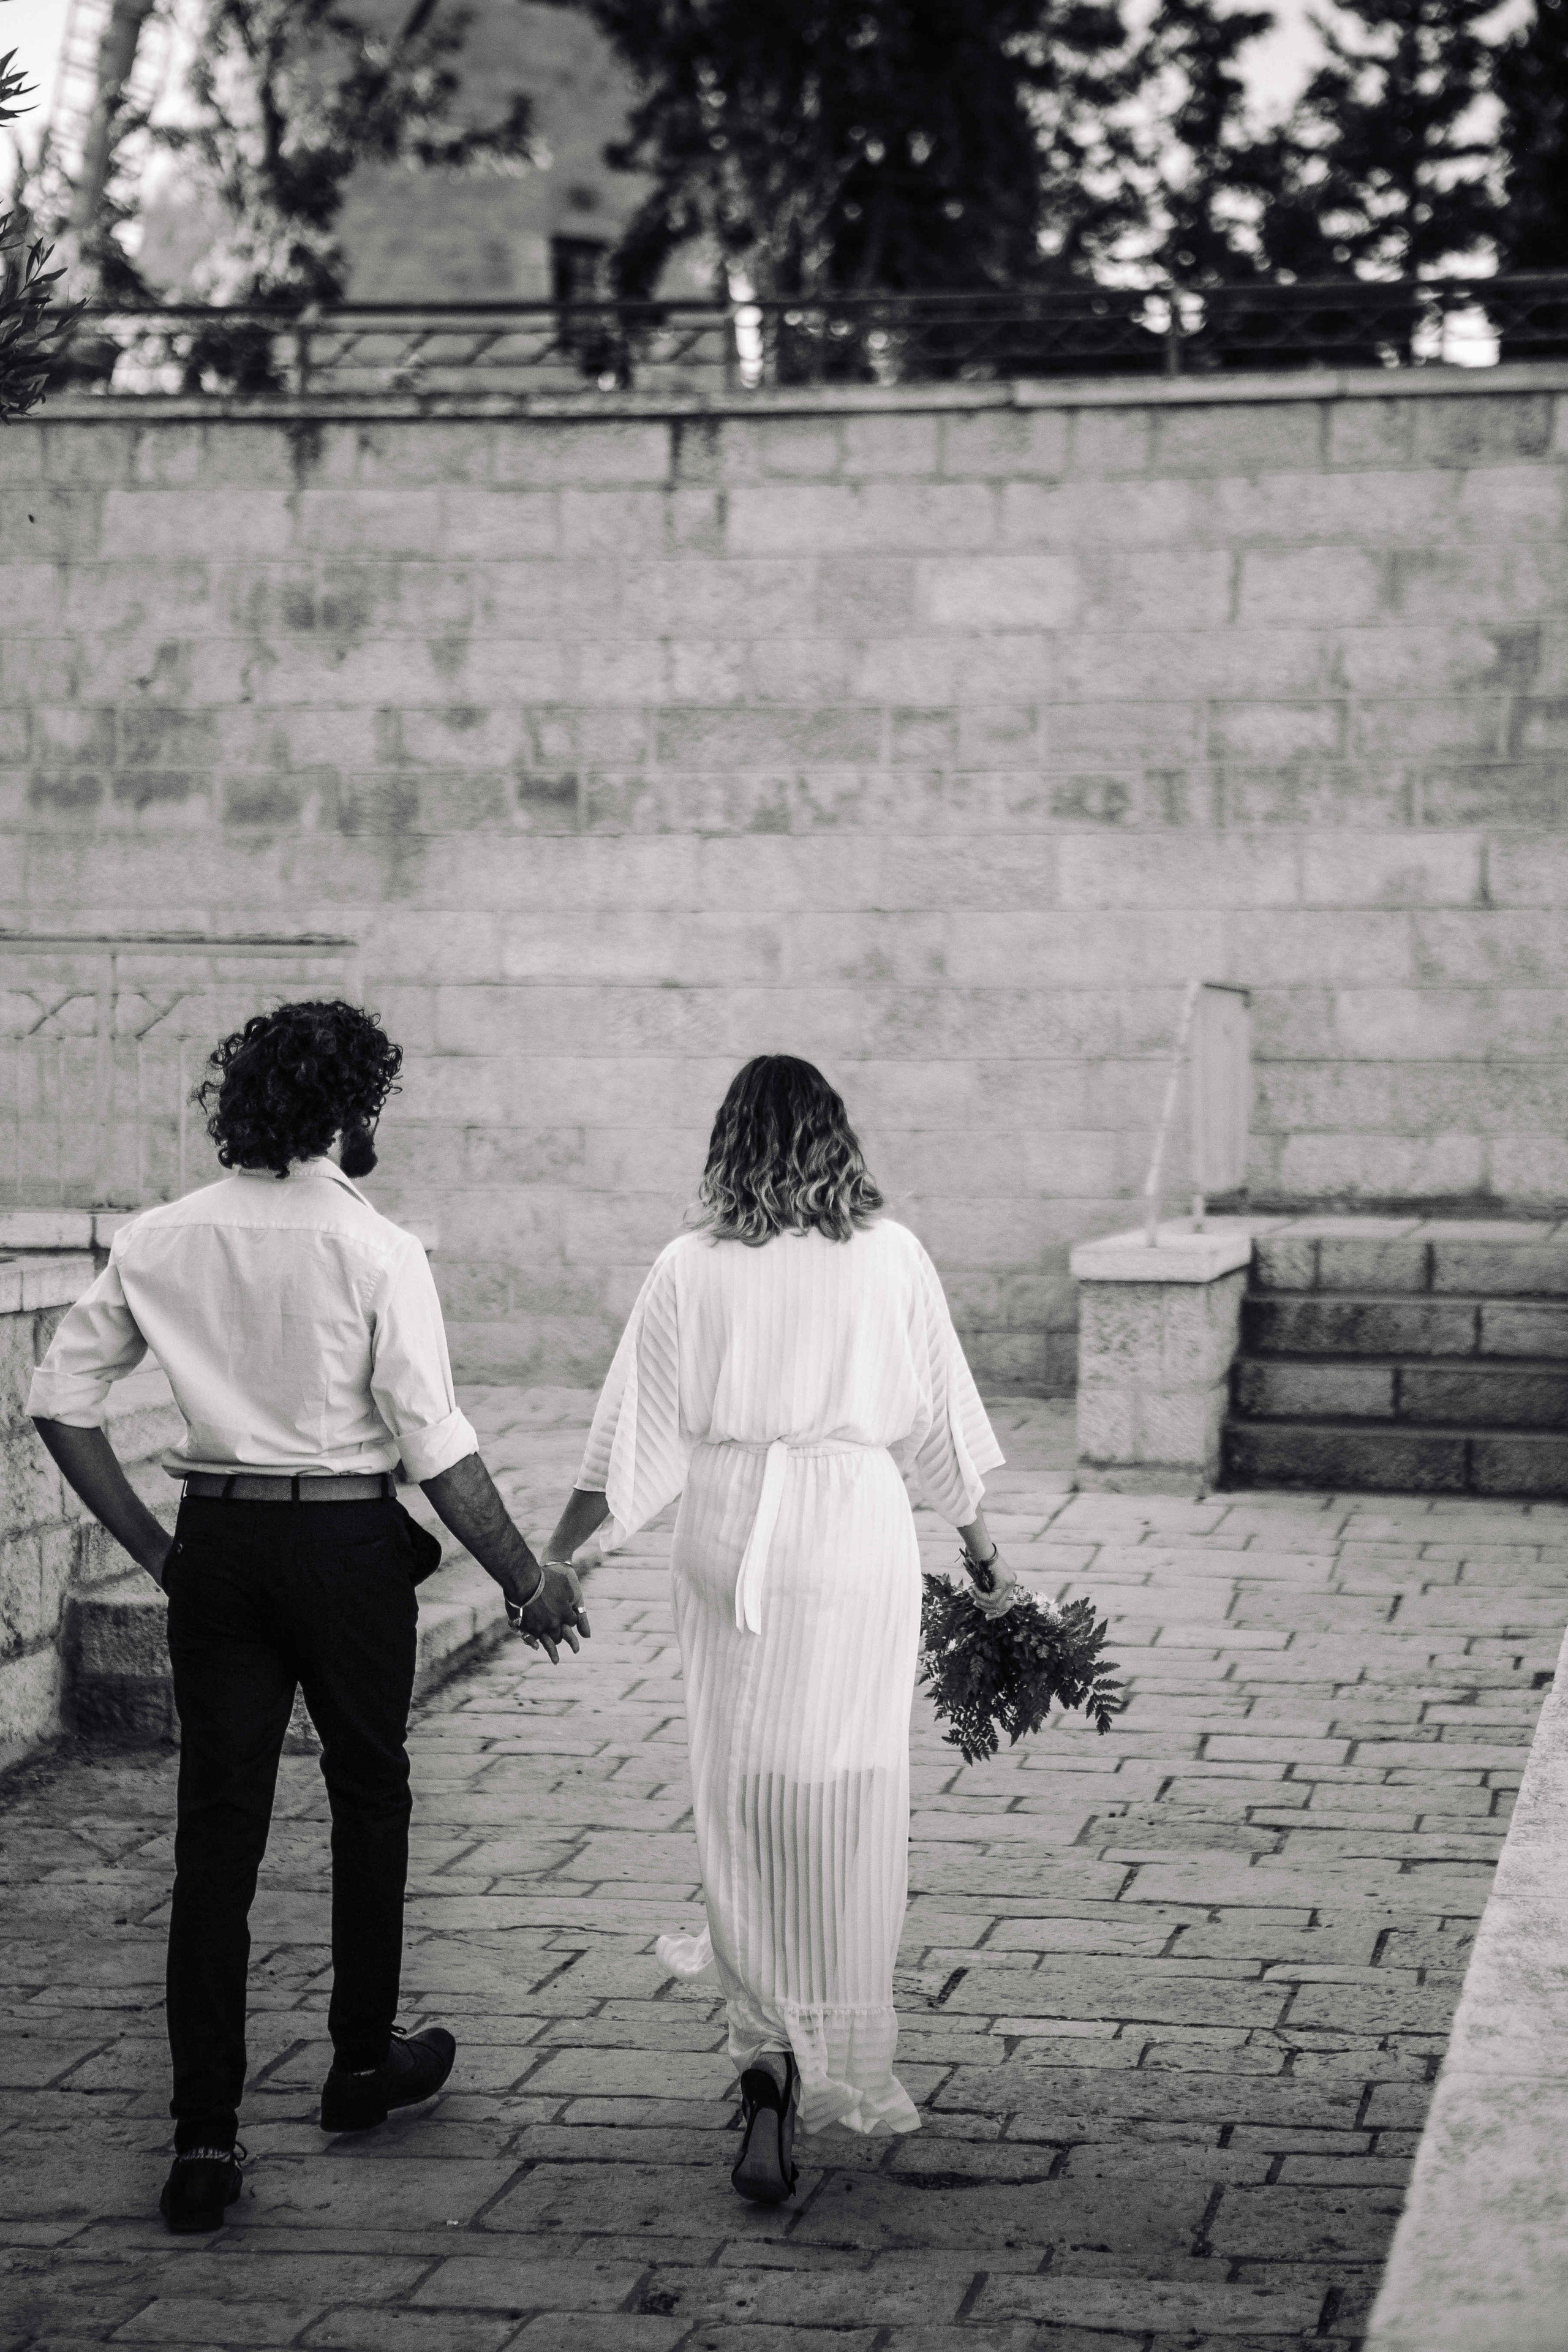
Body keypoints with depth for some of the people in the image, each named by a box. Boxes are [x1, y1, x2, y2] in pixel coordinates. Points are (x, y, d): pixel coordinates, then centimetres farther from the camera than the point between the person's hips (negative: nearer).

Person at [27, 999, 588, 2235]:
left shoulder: (161, 1241, 1)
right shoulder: (377, 1251, -12)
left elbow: (62, 1394, 3)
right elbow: (435, 1444, -14)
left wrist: (151, 1544, 10)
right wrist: (527, 1582, -4)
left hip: (216, 1539, 3)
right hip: (346, 1541, -3)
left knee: (217, 1829, 5)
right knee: (369, 1796, 19)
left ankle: (205, 2138, 0)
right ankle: (363, 2063, 33)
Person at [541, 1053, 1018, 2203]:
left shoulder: (691, 1270, -3)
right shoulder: (891, 1256, -1)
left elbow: (635, 1445, -2)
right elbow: (939, 1422, 7)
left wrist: (552, 1556, 7)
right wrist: (983, 1549, 18)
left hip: (729, 1543, 0)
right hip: (858, 1533, 0)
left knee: (740, 1788, 6)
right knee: (848, 1796, 10)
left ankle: (770, 2057, -3)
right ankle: (841, 2056, 18)